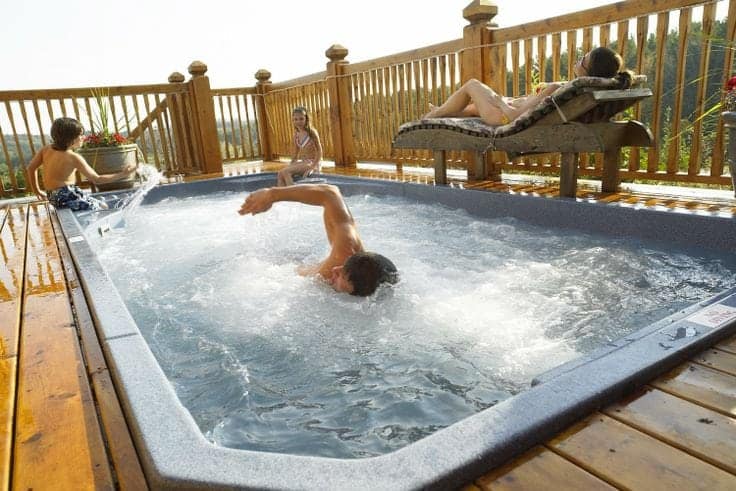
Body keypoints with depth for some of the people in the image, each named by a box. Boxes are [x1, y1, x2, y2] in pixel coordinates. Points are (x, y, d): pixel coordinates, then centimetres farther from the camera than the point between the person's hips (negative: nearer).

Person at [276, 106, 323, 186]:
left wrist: (312, 168, -21)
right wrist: (290, 165, 3)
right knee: (280, 174, -16)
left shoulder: (311, 132, -10)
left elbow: (319, 152, -12)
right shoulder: (296, 134, 9)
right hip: (301, 162, 7)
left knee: (285, 172, -25)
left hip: (312, 163, -7)